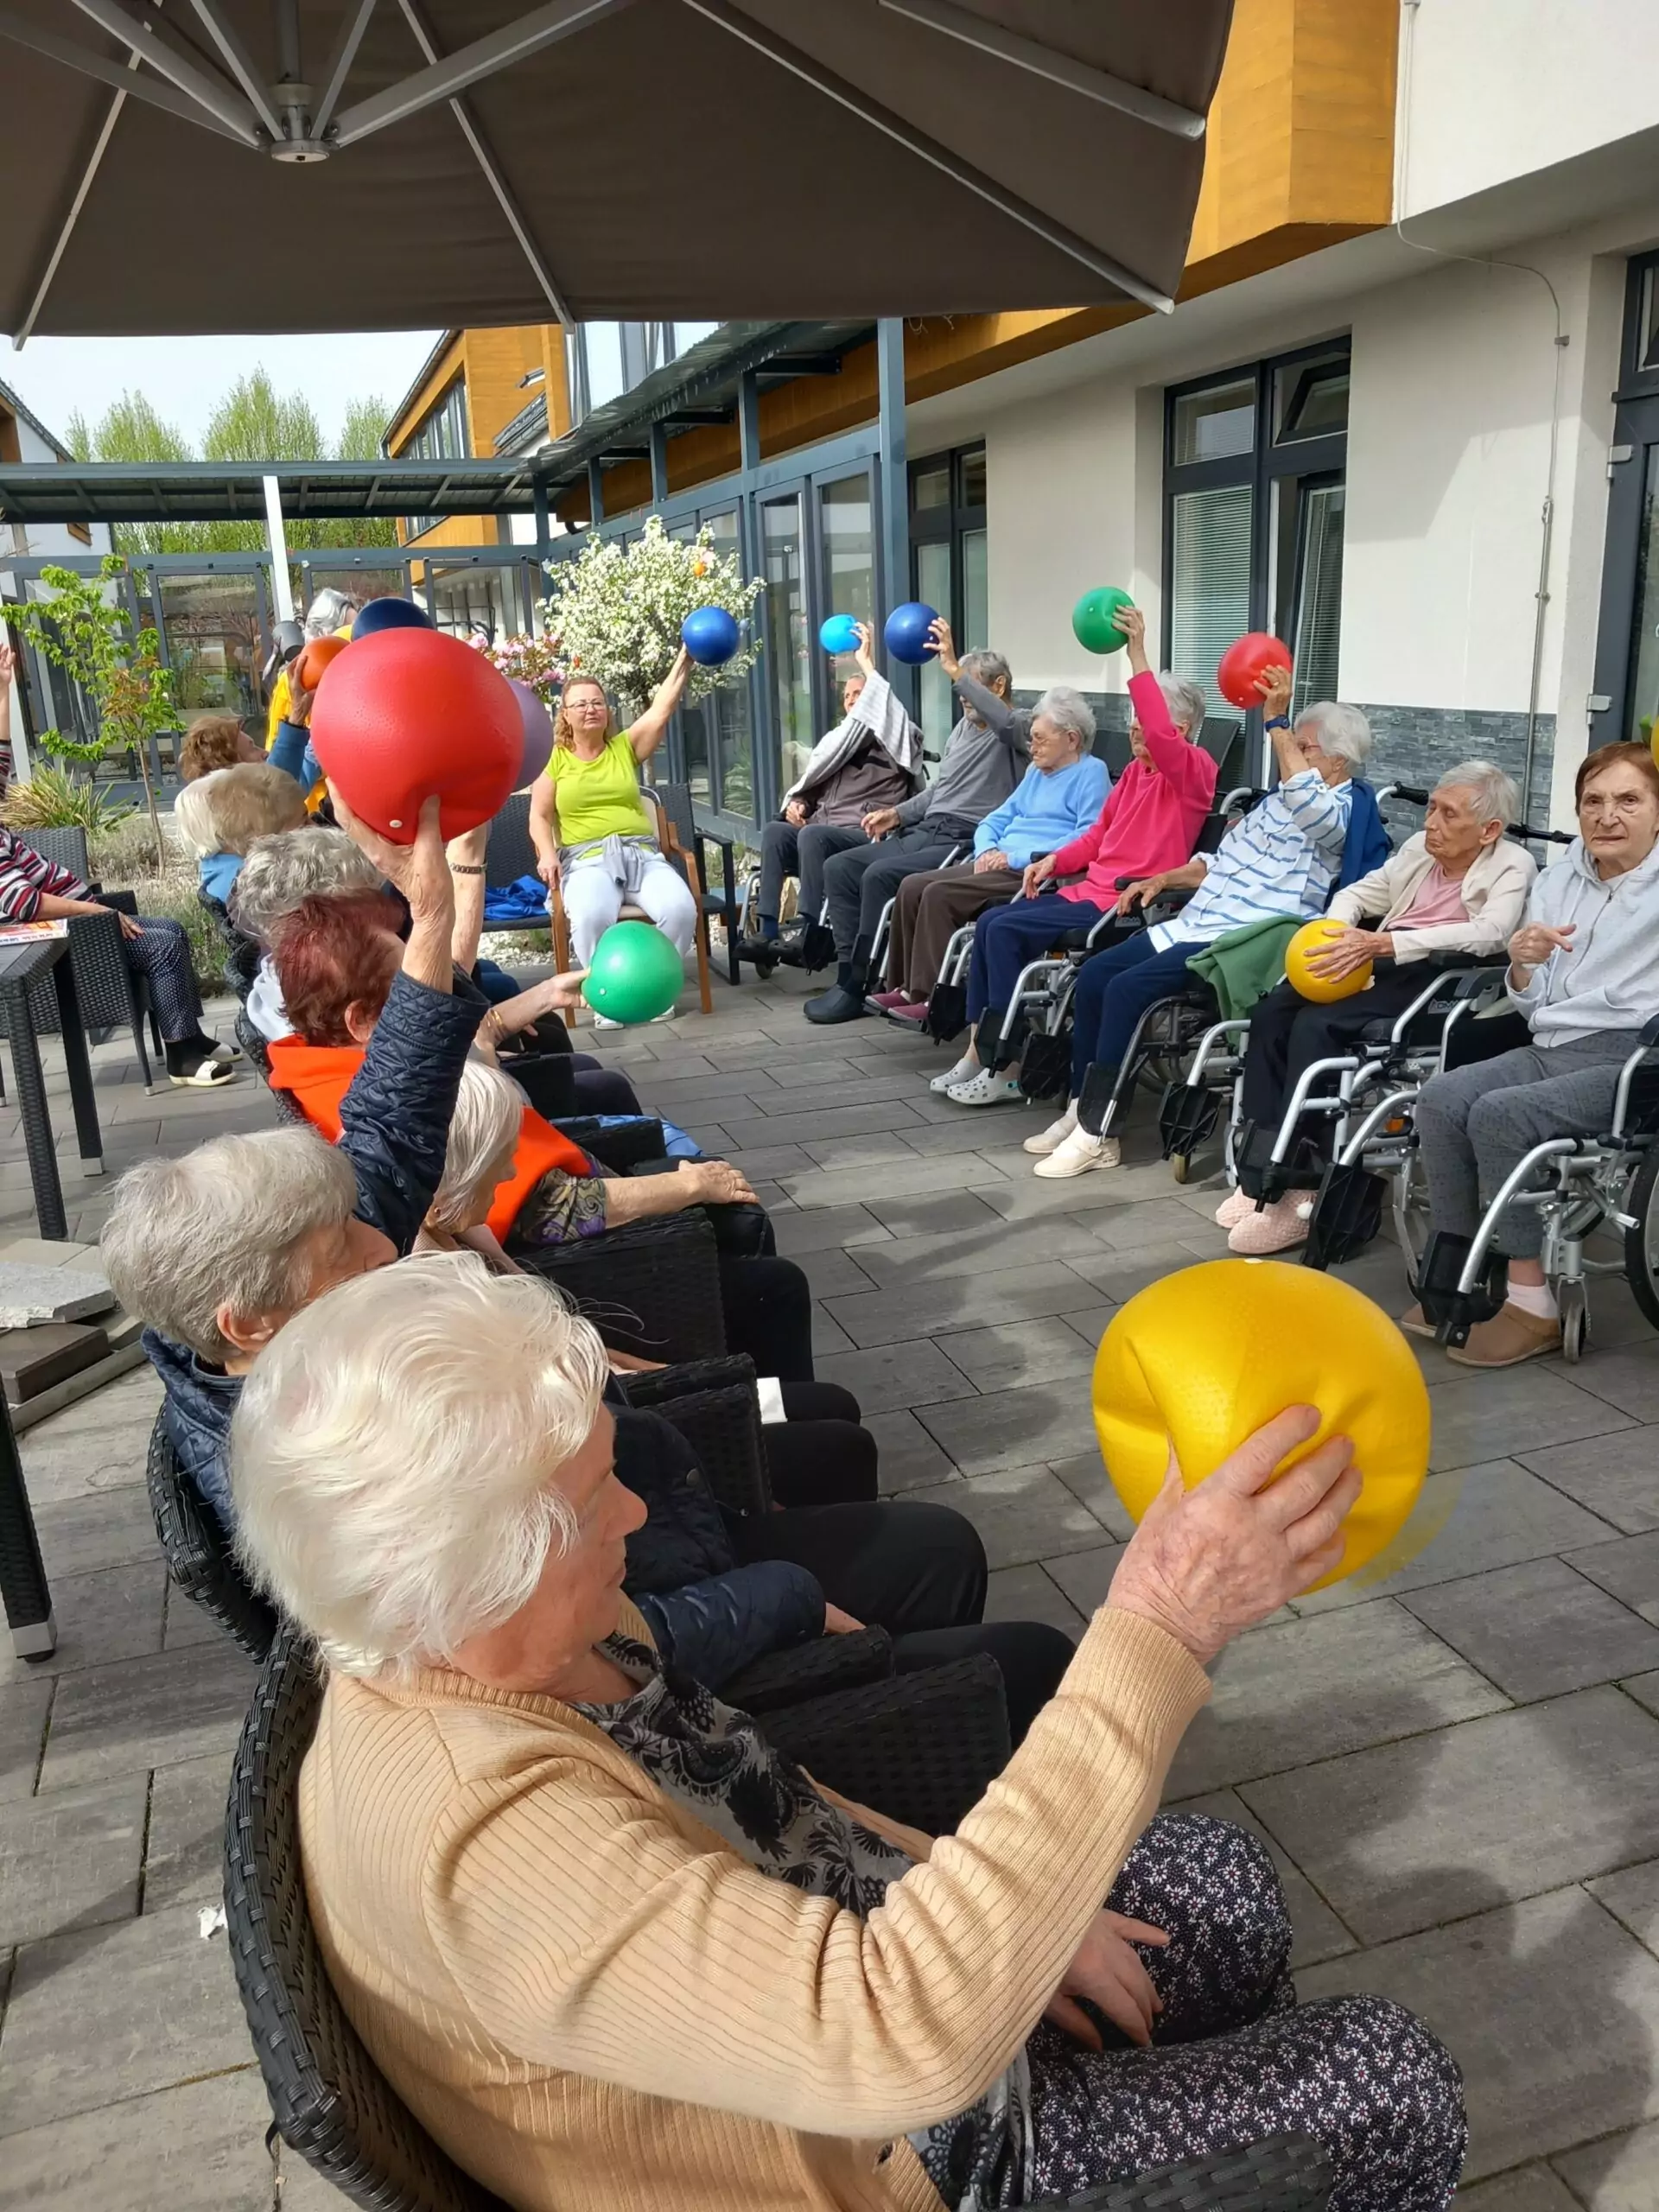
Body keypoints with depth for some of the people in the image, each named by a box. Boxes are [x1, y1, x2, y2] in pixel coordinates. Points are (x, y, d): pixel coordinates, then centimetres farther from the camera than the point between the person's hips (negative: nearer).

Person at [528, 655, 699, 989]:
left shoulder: (624, 747, 17)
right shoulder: (554, 758, 11)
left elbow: (662, 710, 6)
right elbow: (539, 816, 7)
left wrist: (684, 659, -1)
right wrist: (547, 855, -11)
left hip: (642, 853, 3)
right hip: (587, 860, -2)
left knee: (681, 909, -28)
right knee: (591, 917, -37)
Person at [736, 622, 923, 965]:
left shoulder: (893, 740, 8)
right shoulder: (836, 740, 28)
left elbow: (893, 716, -15)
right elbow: (809, 781, 28)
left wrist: (866, 665, -13)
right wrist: (796, 803, 5)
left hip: (865, 836, -6)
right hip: (823, 830, 6)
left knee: (813, 835, -35)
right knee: (775, 831, -22)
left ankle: (809, 933, -36)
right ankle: (768, 931, -30)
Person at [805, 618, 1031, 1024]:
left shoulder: (1021, 724, -2)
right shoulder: (963, 728, 25)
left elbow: (1004, 723, -29)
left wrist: (954, 669, -31)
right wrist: (898, 813, 13)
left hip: (966, 841, -9)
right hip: (925, 831, 9)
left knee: (879, 876, -28)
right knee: (839, 867, -6)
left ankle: (859, 986, -18)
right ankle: (849, 973, -10)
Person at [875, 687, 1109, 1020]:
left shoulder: (1091, 773, -3)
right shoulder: (1035, 772, 25)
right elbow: (996, 820, 24)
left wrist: (1016, 857, -18)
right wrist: (988, 849, -1)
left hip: (1032, 874, -9)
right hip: (996, 865, 9)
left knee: (940, 894, -25)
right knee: (912, 887, -8)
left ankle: (932, 996, -20)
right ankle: (907, 986, -5)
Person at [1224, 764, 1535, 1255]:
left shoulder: (1512, 866, -1)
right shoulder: (1420, 847, 19)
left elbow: (1489, 933, -19)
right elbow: (1357, 893, 24)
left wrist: (1383, 943, -29)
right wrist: (1336, 934, -1)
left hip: (1436, 976, -7)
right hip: (1377, 965, 7)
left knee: (1316, 1026, -28)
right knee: (1270, 1013, -16)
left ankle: (1300, 1190, -22)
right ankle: (1262, 1173, -14)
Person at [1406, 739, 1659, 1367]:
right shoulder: (1557, 881, 16)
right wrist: (1522, 963, -5)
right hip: (1552, 1049, 6)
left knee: (1500, 1115, -28)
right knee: (1440, 1099, -19)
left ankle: (1531, 1303, -17)